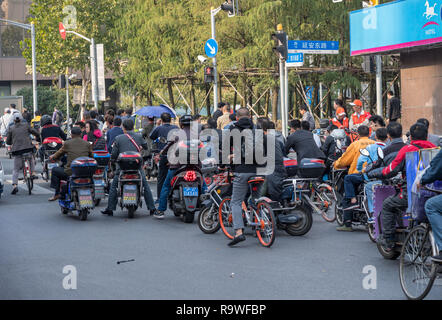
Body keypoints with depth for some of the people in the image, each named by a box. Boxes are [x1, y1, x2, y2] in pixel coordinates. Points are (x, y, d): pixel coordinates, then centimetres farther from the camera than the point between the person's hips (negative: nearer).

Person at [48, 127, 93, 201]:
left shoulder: (67, 143, 2)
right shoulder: (87, 144, 7)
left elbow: (59, 154, 15)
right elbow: (92, 157, 16)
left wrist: (52, 157, 38)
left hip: (70, 173, -3)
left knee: (55, 170, 22)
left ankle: (57, 194, 20)